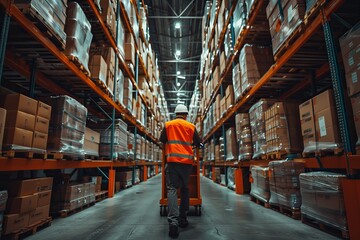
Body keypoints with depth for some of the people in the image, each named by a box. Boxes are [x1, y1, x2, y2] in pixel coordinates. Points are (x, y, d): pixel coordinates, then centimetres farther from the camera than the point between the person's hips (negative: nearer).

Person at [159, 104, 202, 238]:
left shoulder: (168, 124, 8)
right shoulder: (191, 126, 8)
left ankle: (173, 221, -20)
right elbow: (198, 143, 14)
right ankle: (182, 219, 20)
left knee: (172, 188, -4)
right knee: (184, 189, 14)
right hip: (187, 161, 2)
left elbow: (162, 140, 18)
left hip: (172, 160, -1)